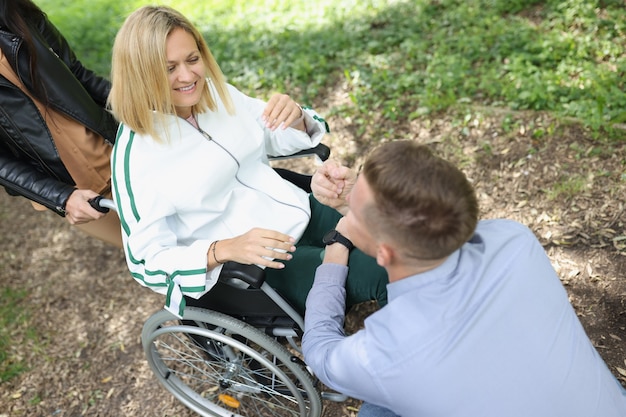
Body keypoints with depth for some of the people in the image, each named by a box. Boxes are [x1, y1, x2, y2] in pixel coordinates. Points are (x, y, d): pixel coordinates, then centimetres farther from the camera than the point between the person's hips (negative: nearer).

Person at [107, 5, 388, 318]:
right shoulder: (135, 153, -18)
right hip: (248, 268, -6)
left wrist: (294, 116, -17)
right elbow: (148, 261, -15)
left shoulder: (216, 91, -3)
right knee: (380, 276, -15)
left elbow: (281, 139, 8)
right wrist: (226, 249, -32)